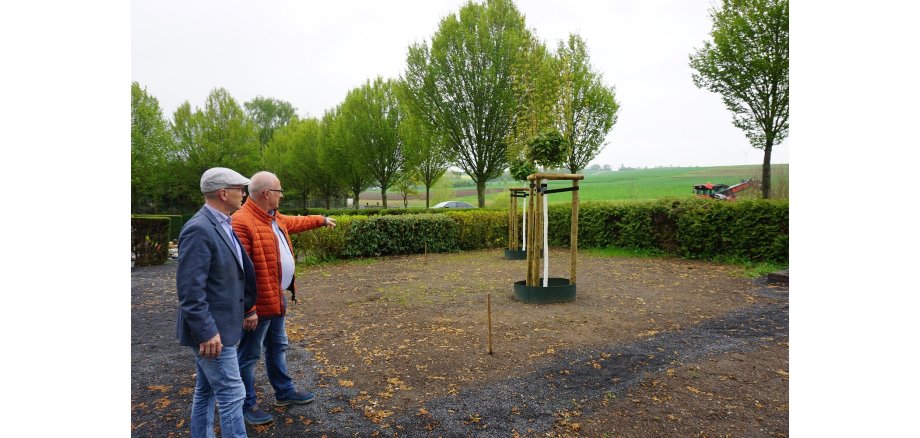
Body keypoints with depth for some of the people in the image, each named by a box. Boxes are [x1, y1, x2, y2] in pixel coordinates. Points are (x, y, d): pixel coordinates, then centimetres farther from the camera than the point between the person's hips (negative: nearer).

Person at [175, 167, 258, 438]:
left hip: (218, 326, 9)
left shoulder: (223, 225, 8)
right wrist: (207, 332, -22)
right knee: (231, 394, 0)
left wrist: (247, 309, 16)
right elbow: (189, 289, -23)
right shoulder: (199, 229, -21)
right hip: (212, 331, -9)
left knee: (206, 392, 20)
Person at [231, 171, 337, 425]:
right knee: (250, 354, 7)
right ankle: (247, 405, 23)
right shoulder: (242, 222, -24)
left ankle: (285, 392, 38)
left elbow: (296, 222, 31)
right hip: (259, 302, -10)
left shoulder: (275, 218, 8)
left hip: (278, 298, 10)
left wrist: (322, 220, 44)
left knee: (277, 347, 22)